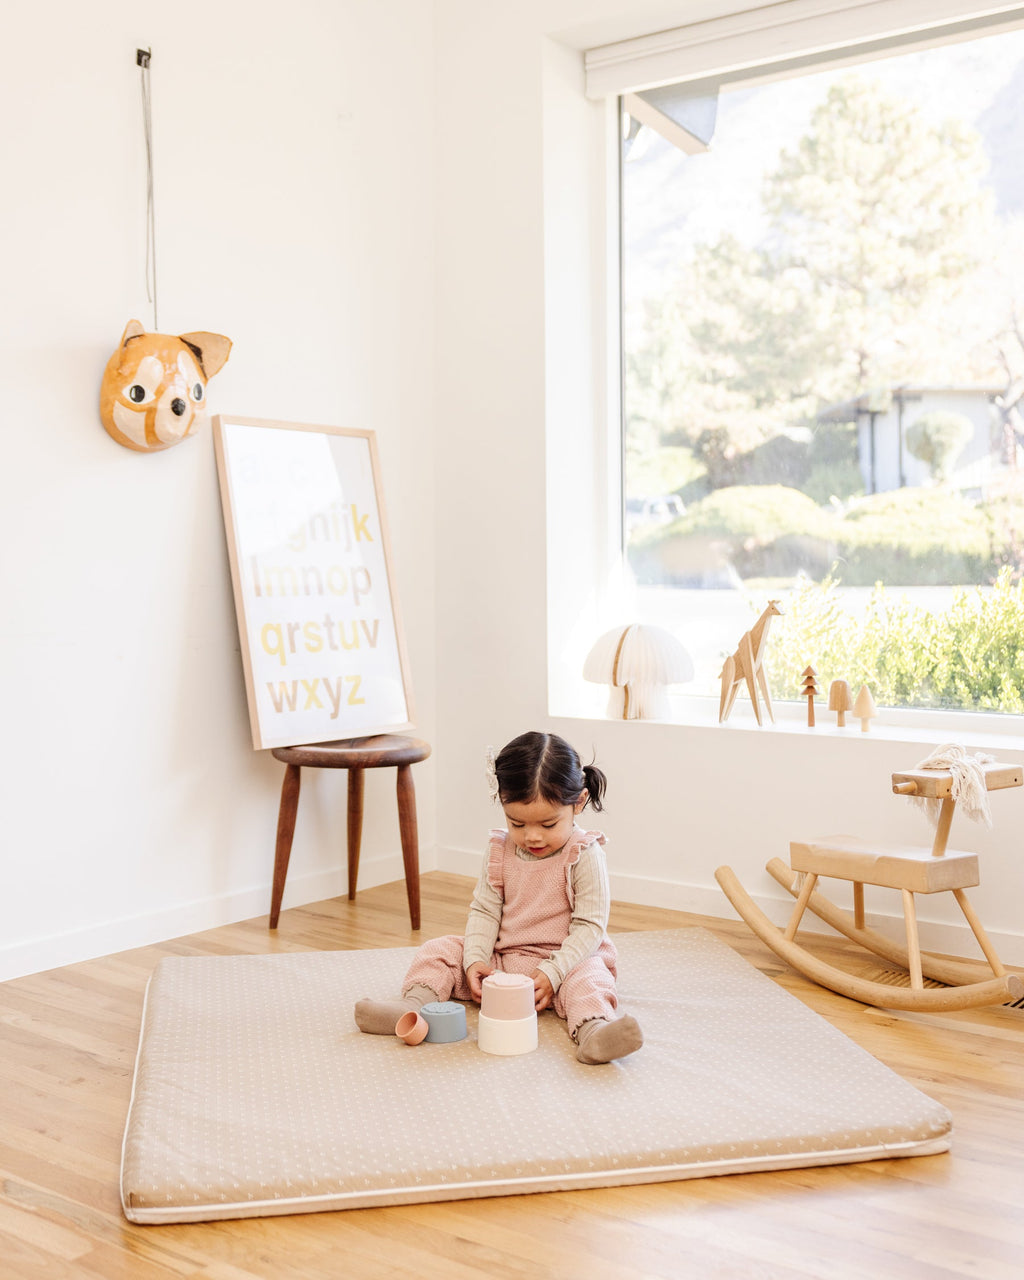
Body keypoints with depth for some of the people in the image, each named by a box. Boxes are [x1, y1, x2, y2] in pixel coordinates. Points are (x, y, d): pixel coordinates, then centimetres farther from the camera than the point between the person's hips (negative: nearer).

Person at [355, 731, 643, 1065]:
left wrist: (551, 973, -26)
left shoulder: (584, 856, -13)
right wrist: (475, 960, -15)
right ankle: (414, 1003, -27)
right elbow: (484, 911, 2)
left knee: (587, 976, -35)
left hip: (564, 961, -5)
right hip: (501, 962, 5)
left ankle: (592, 1030, -60)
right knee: (440, 950, -8)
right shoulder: (500, 851, 1)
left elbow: (589, 926, -15)